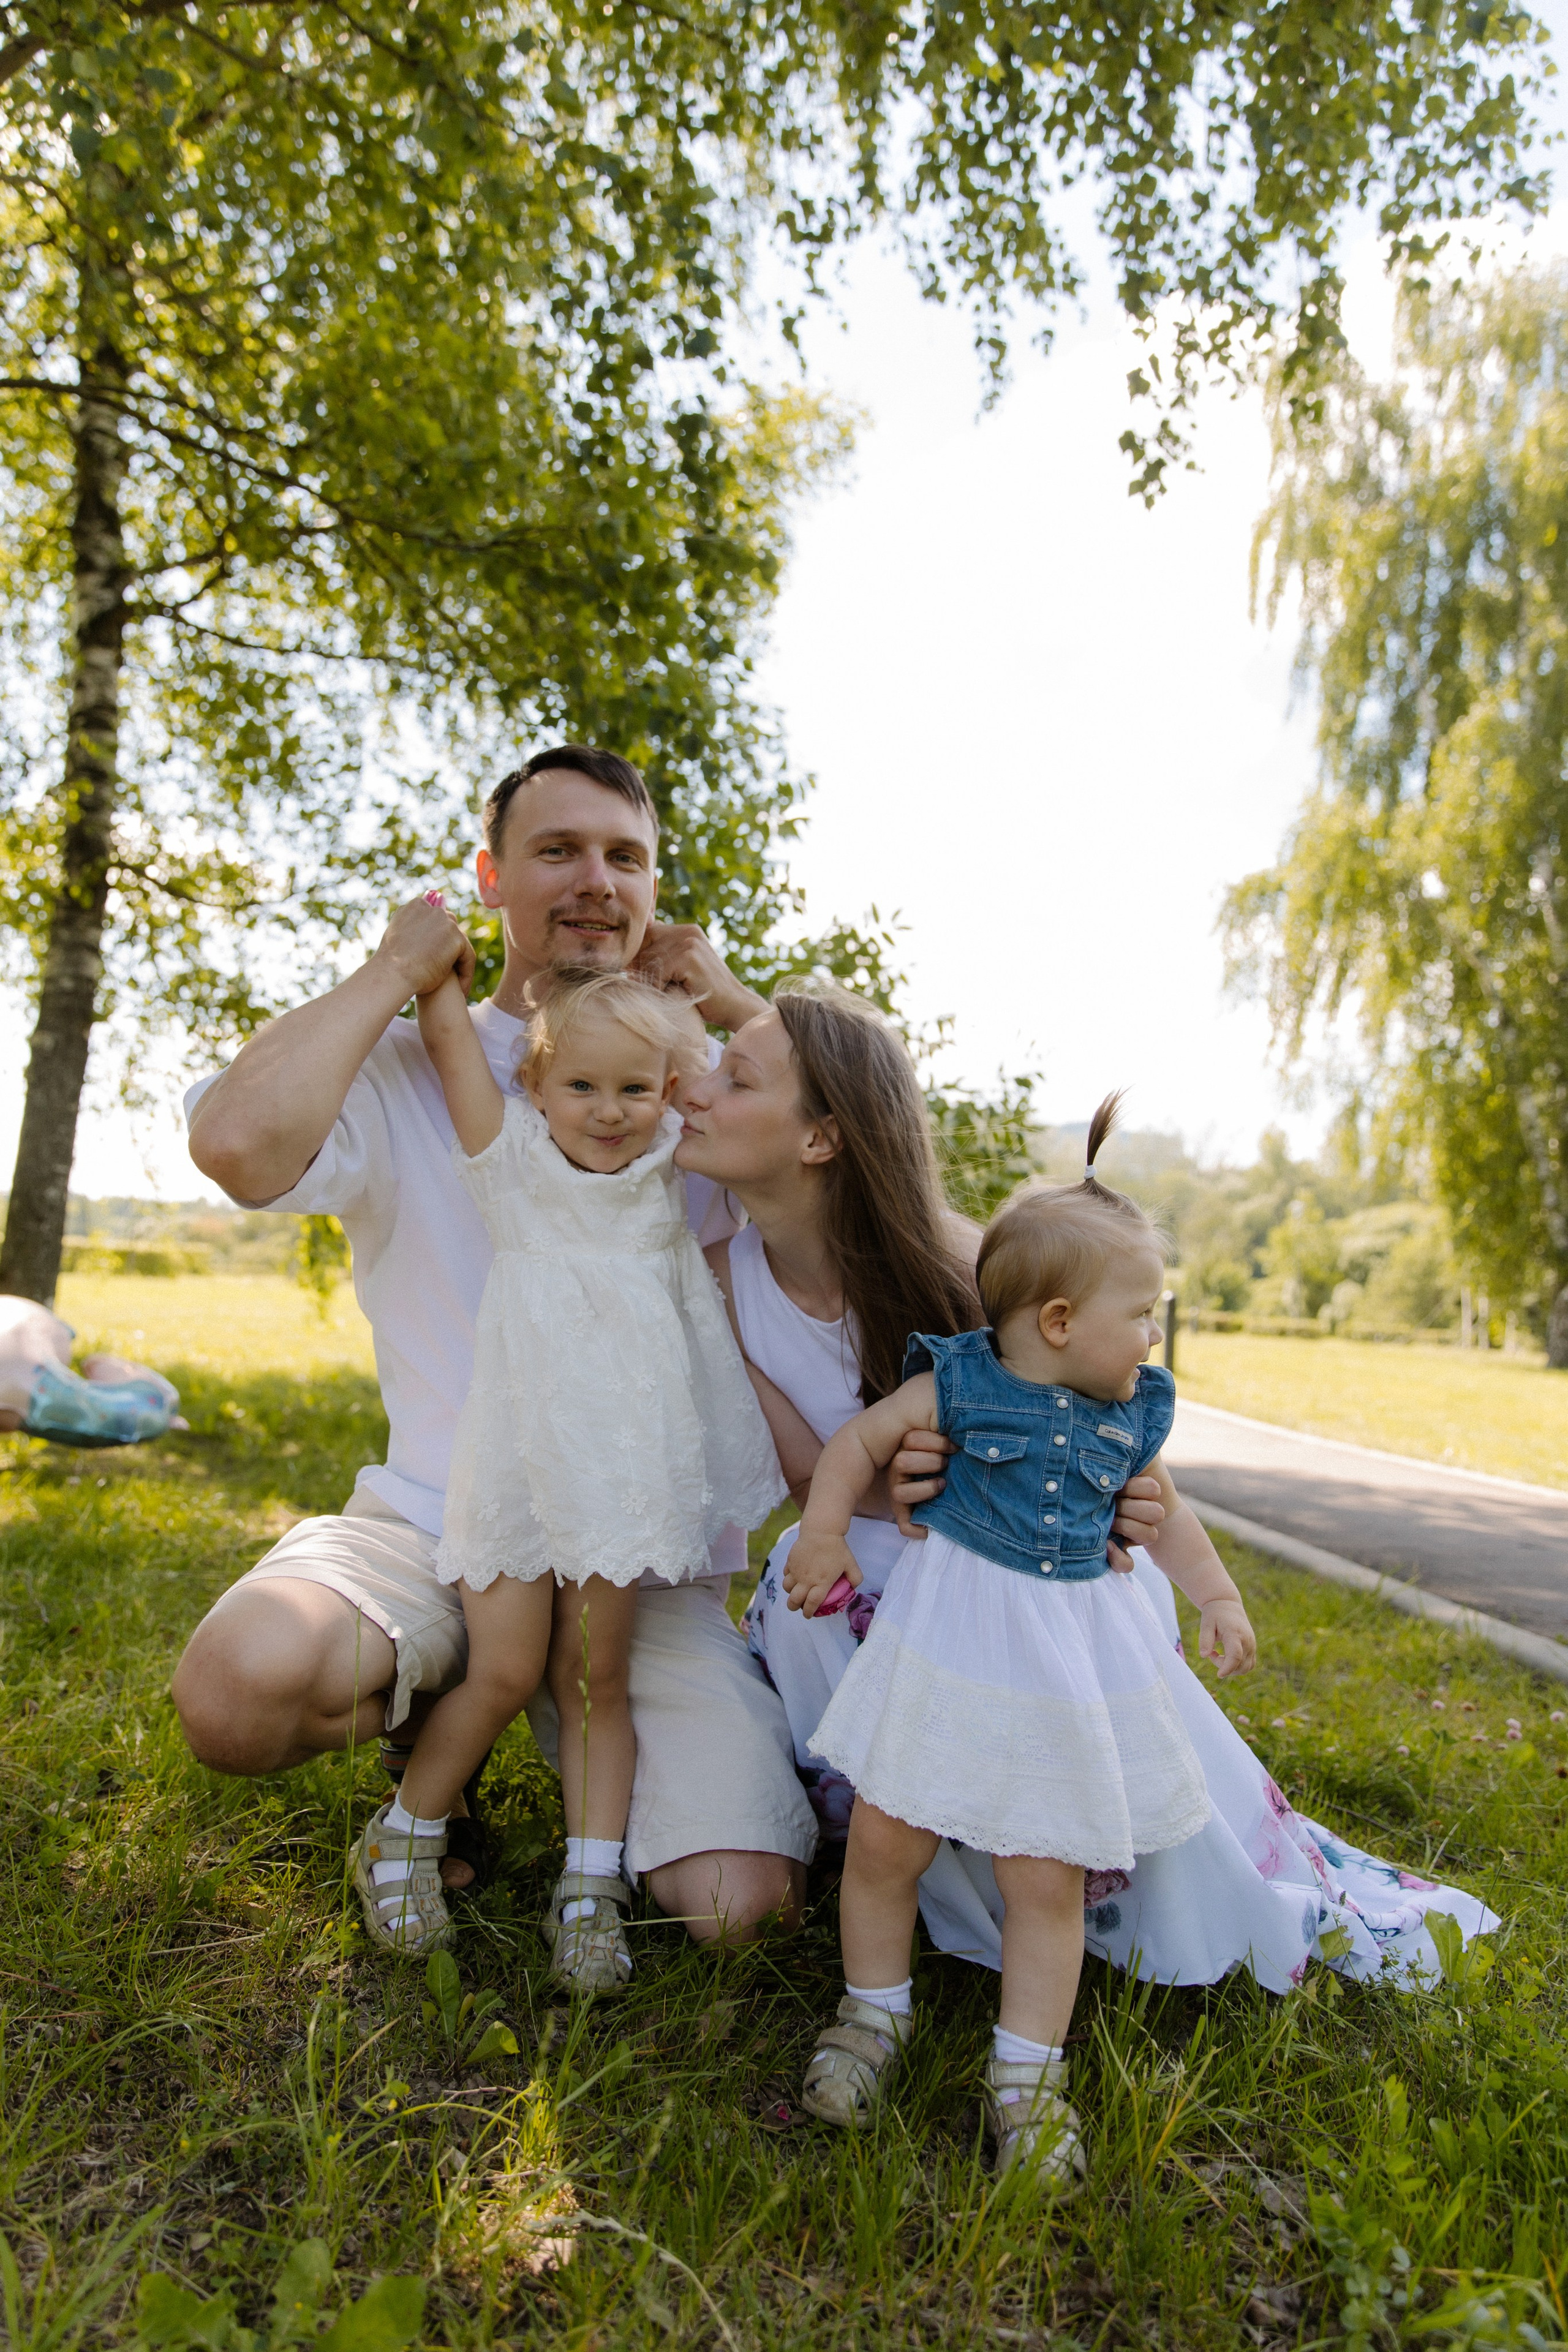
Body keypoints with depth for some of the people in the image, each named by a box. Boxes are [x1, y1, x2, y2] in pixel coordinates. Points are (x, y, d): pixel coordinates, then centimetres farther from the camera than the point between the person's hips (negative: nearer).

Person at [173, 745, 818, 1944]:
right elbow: (240, 1140, -23)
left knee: (742, 1902, -12)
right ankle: (420, 1721, 6)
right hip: (441, 1532, -1)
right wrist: (398, 970, -10)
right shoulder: (411, 1072, -3)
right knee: (240, 1684, -31)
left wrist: (732, 1002, -5)